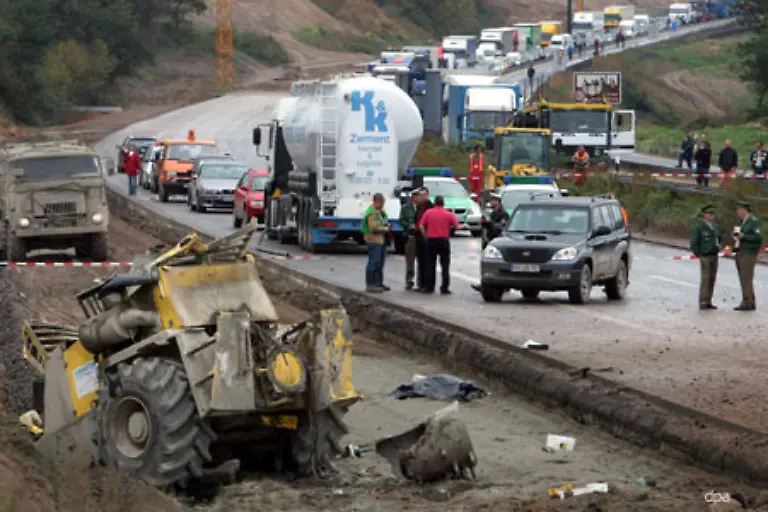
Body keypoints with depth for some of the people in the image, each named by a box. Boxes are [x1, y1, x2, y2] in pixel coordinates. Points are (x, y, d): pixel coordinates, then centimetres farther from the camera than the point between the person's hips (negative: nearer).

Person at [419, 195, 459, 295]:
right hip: (444, 240, -1)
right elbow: (456, 226, -2)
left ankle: (429, 287, 8)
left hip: (431, 239, 1)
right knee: (445, 265, 4)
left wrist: (425, 235, 6)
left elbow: (421, 226, -4)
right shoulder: (448, 214, -2)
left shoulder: (428, 213, 1)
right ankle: (445, 288, -1)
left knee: (430, 265, 8)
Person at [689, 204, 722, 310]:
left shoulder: (715, 226, 12)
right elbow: (694, 242, -9)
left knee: (712, 278, 7)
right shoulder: (699, 227, -9)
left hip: (714, 255, 7)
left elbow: (720, 238, 26)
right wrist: (698, 255, -10)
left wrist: (719, 245, 6)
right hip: (705, 256, -7)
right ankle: (703, 302, -5)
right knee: (705, 278, -9)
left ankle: (708, 302, 13)